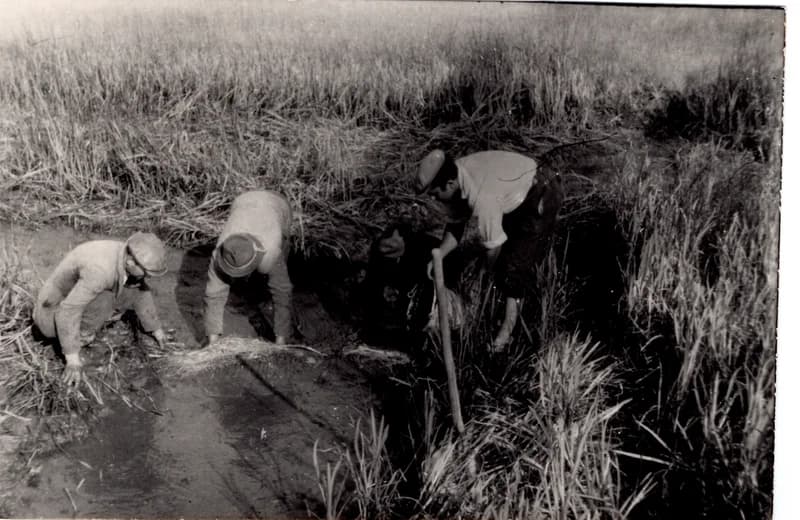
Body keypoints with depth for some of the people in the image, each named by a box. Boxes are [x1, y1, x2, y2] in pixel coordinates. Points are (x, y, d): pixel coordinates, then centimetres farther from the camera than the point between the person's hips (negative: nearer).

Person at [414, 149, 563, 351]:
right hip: (517, 194, 8)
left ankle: (509, 325, 0)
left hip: (540, 197, -8)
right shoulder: (453, 175, -14)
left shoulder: (482, 196, -39)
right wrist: (436, 258, -11)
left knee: (516, 263, -10)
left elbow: (493, 246, -25)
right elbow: (455, 225, -1)